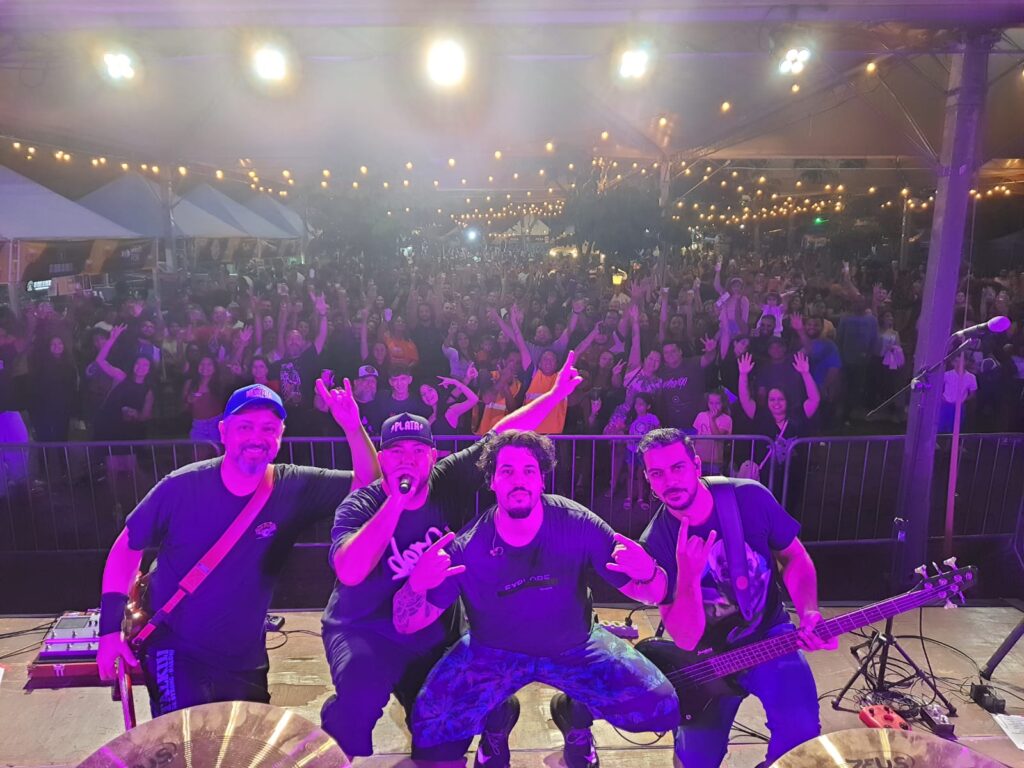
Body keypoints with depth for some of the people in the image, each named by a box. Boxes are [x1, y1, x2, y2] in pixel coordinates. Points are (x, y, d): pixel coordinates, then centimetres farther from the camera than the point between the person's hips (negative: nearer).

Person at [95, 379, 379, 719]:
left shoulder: (294, 488, -14)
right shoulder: (182, 487, -16)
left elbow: (369, 483, -13)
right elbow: (127, 547, -4)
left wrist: (353, 428, -29)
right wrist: (111, 627, -9)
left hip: (246, 659, 3)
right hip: (176, 650, -2)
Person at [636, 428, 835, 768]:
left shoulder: (750, 497, -17)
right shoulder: (656, 545, -20)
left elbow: (795, 557, 0)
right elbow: (686, 639, -21)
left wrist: (809, 614, -18)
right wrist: (687, 575, -38)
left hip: (769, 635, 1)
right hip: (708, 653, 0)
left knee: (801, 732, -21)